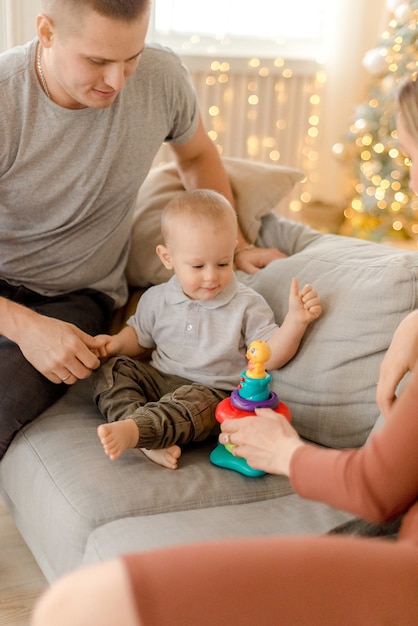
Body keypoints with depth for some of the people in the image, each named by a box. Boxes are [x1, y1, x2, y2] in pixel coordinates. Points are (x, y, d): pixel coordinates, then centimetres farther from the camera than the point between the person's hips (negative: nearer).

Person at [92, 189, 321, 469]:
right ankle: (150, 440, -35)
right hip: (157, 380, 5)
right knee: (112, 370, -16)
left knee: (191, 402, -36)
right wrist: (117, 343, -1)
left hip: (213, 392, -4)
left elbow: (270, 356, -8)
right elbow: (140, 336, 22)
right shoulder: (157, 299, 5)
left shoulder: (247, 305, -4)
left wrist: (296, 320, -23)